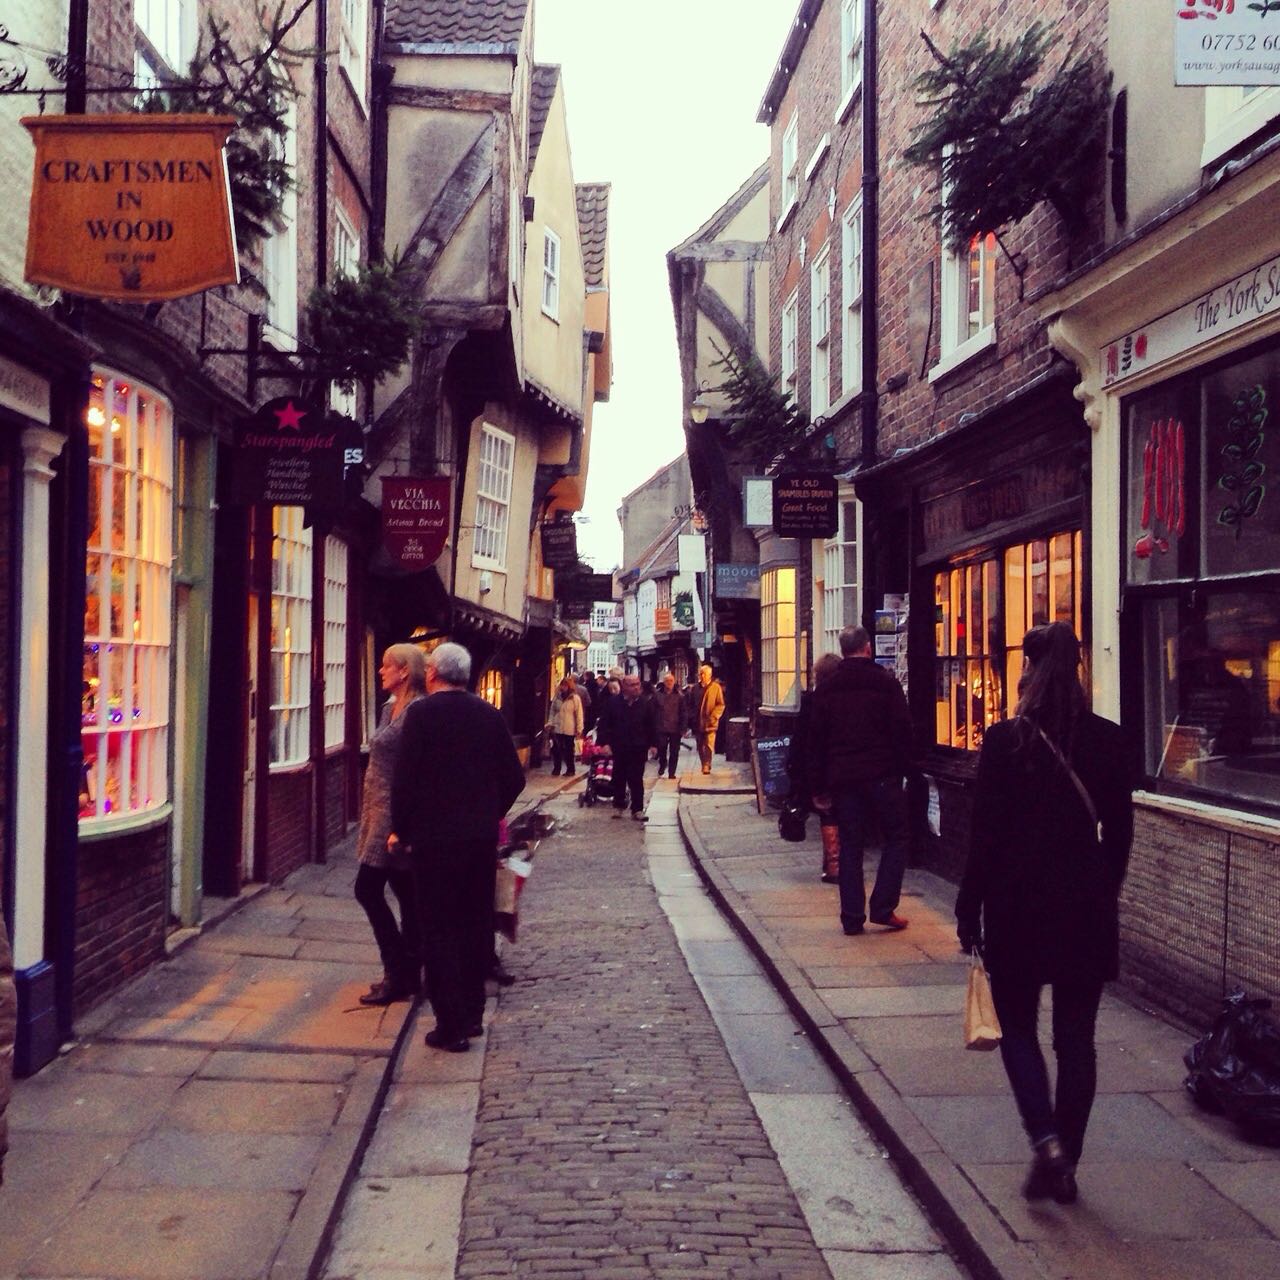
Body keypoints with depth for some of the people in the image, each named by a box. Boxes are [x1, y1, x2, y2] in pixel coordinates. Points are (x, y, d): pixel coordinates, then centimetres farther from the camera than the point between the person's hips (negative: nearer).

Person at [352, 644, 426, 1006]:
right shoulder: (390, 708, 14)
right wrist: (369, 814, 21)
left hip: (397, 814, -9)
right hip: (381, 812, 9)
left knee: (368, 888, -8)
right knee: (406, 894, 11)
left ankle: (398, 973, -1)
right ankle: (407, 975, 17)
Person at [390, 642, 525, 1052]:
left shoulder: (422, 713, -10)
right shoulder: (490, 715, 4)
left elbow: (405, 777, -12)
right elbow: (514, 778, 6)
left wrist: (399, 829, 0)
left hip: (434, 837, -5)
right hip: (482, 837, 5)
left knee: (439, 930, 1)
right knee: (476, 925, 14)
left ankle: (451, 1026, 3)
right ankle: (472, 1014, 22)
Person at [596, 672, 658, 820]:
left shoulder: (645, 704, 3)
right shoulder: (613, 703, -2)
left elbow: (652, 726, 8)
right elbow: (604, 724, -1)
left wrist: (652, 744, 4)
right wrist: (605, 742, -8)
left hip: (639, 748, 0)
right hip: (619, 748, 0)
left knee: (637, 780, 0)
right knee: (619, 778, 10)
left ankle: (637, 809, 4)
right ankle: (618, 806, 25)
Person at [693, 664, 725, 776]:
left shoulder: (716, 687, -3)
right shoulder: (697, 687, 10)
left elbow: (721, 705, -4)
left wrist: (713, 717, -14)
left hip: (710, 723, -5)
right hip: (698, 723, 5)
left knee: (709, 746, -10)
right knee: (700, 747, 10)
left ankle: (706, 766, -8)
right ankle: (704, 766, 23)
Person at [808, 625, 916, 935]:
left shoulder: (827, 688, 7)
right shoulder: (885, 683, -3)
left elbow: (817, 738, 8)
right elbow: (902, 731, -6)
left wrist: (818, 786, 12)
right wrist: (907, 769, 2)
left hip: (842, 778, 3)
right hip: (881, 775, -3)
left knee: (850, 846, 7)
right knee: (896, 838, 9)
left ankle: (852, 917, 6)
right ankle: (883, 907, 0)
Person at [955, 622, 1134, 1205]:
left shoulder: (1005, 741, -11)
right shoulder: (1108, 740, -1)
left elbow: (985, 834, -9)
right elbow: (1119, 831, 5)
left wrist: (970, 910, -1)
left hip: (1019, 904, -3)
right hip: (1088, 910, 3)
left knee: (1019, 1026, 12)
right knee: (1076, 1038, 11)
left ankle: (1046, 1140, -7)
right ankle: (1065, 1163, 16)